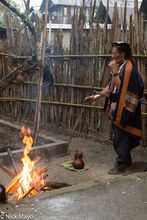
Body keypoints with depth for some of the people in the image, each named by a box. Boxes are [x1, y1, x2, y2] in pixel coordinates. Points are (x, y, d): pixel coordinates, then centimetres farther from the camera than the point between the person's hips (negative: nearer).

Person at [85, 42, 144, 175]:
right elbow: (111, 86, 18)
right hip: (116, 110, 9)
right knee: (118, 136, 17)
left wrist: (114, 72, -23)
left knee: (121, 137, 0)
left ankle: (122, 164, 12)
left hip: (124, 111, -9)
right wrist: (96, 96, 15)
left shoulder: (128, 69, -18)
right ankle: (126, 160, 31)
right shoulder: (120, 67, 12)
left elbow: (121, 88, -25)